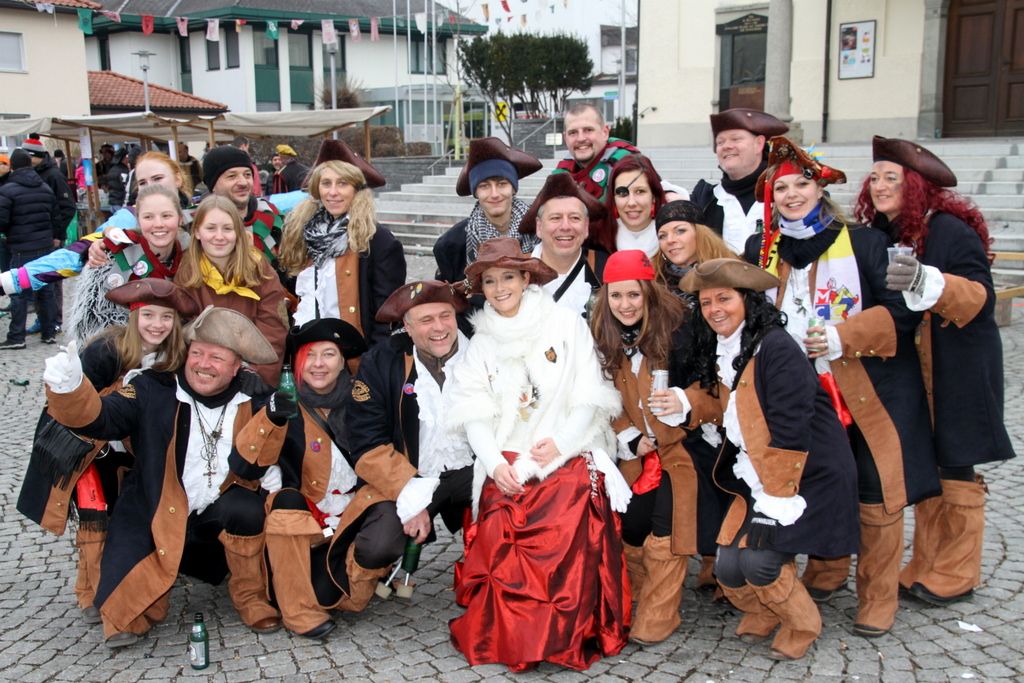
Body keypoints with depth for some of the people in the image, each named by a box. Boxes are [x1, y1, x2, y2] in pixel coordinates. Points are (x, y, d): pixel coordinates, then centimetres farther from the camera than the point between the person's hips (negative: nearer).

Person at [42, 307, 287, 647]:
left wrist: (270, 423, -26)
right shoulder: (154, 390, -7)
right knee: (128, 605, -16)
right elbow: (99, 418, -20)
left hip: (221, 517, 1)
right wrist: (68, 388, -39)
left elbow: (247, 469, -11)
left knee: (244, 507, -32)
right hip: (156, 518, -1)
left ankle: (251, 597, -6)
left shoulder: (254, 401, -5)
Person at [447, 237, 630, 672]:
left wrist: (561, 443, -12)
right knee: (504, 556, -14)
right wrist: (495, 463, -7)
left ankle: (564, 638, -1)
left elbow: (590, 398, 0)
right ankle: (506, 639, 3)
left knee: (566, 552, -18)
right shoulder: (482, 342, 14)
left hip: (566, 463, -2)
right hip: (506, 469, 2)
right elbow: (474, 413, 7)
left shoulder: (567, 326, 3)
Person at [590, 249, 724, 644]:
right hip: (639, 449, 4)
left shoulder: (678, 328, -14)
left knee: (667, 521, -12)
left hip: (685, 444, -4)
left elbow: (714, 389, -11)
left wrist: (686, 401, -30)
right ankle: (640, 594, 27)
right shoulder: (603, 338, 0)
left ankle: (658, 615, 2)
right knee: (629, 522, 1)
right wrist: (626, 437, -5)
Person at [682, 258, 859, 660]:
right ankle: (764, 612, 29)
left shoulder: (777, 348, -18)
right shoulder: (719, 354, 7)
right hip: (757, 478, 7)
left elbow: (791, 429, -22)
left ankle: (802, 625, 14)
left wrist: (777, 498, -21)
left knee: (759, 561, -16)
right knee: (728, 569, -3)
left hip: (810, 476, -7)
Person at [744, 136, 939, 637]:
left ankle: (878, 597, 15)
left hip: (870, 391, -3)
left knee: (876, 493, 0)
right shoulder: (761, 252, 7)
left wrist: (843, 337, -18)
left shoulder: (863, 243, -4)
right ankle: (825, 574, 33)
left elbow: (901, 309, -8)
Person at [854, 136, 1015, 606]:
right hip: (910, 371, 7)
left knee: (954, 468, 2)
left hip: (955, 372, -7)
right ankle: (925, 568, 21)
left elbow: (980, 297, -21)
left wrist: (927, 281, -38)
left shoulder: (949, 230, -14)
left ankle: (955, 575, 14)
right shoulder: (884, 235, 9)